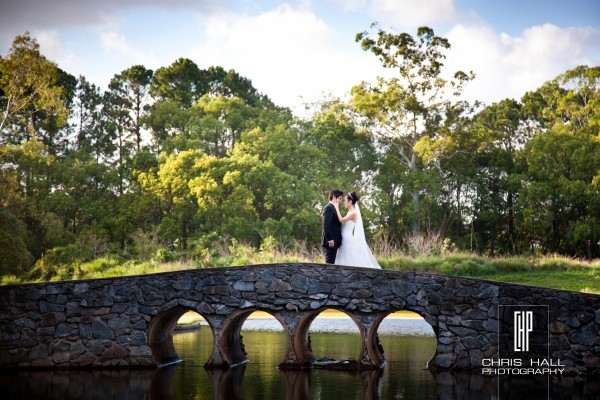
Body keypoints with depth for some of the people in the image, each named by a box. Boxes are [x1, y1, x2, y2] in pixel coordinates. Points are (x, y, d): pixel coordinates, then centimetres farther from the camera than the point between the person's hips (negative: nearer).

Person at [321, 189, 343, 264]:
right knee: (329, 263, -10)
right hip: (330, 242, -10)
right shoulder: (328, 208, -10)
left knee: (331, 263, 8)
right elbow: (326, 225, -18)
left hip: (333, 242, 10)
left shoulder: (333, 208, 21)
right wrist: (330, 239, -22)